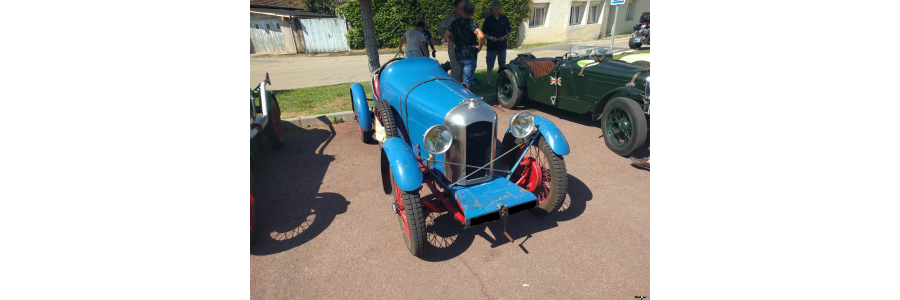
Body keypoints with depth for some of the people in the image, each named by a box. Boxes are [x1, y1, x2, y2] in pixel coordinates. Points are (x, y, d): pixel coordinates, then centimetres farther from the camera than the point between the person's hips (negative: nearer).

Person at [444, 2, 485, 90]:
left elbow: (446, 36, 18)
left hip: (458, 55, 6)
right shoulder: (471, 23, -11)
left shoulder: (455, 22, 8)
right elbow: (481, 36, -27)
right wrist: (480, 47, -10)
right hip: (470, 56, -5)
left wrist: (454, 45, 14)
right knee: (468, 81, -1)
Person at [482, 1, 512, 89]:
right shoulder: (488, 19, -3)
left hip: (502, 46, 2)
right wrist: (491, 38, -18)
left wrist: (504, 37, -12)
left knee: (502, 65, 11)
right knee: (490, 66, 0)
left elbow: (509, 31, 8)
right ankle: (489, 82, 9)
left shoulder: (505, 19, 2)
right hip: (491, 47, -2)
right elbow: (484, 34, -1)